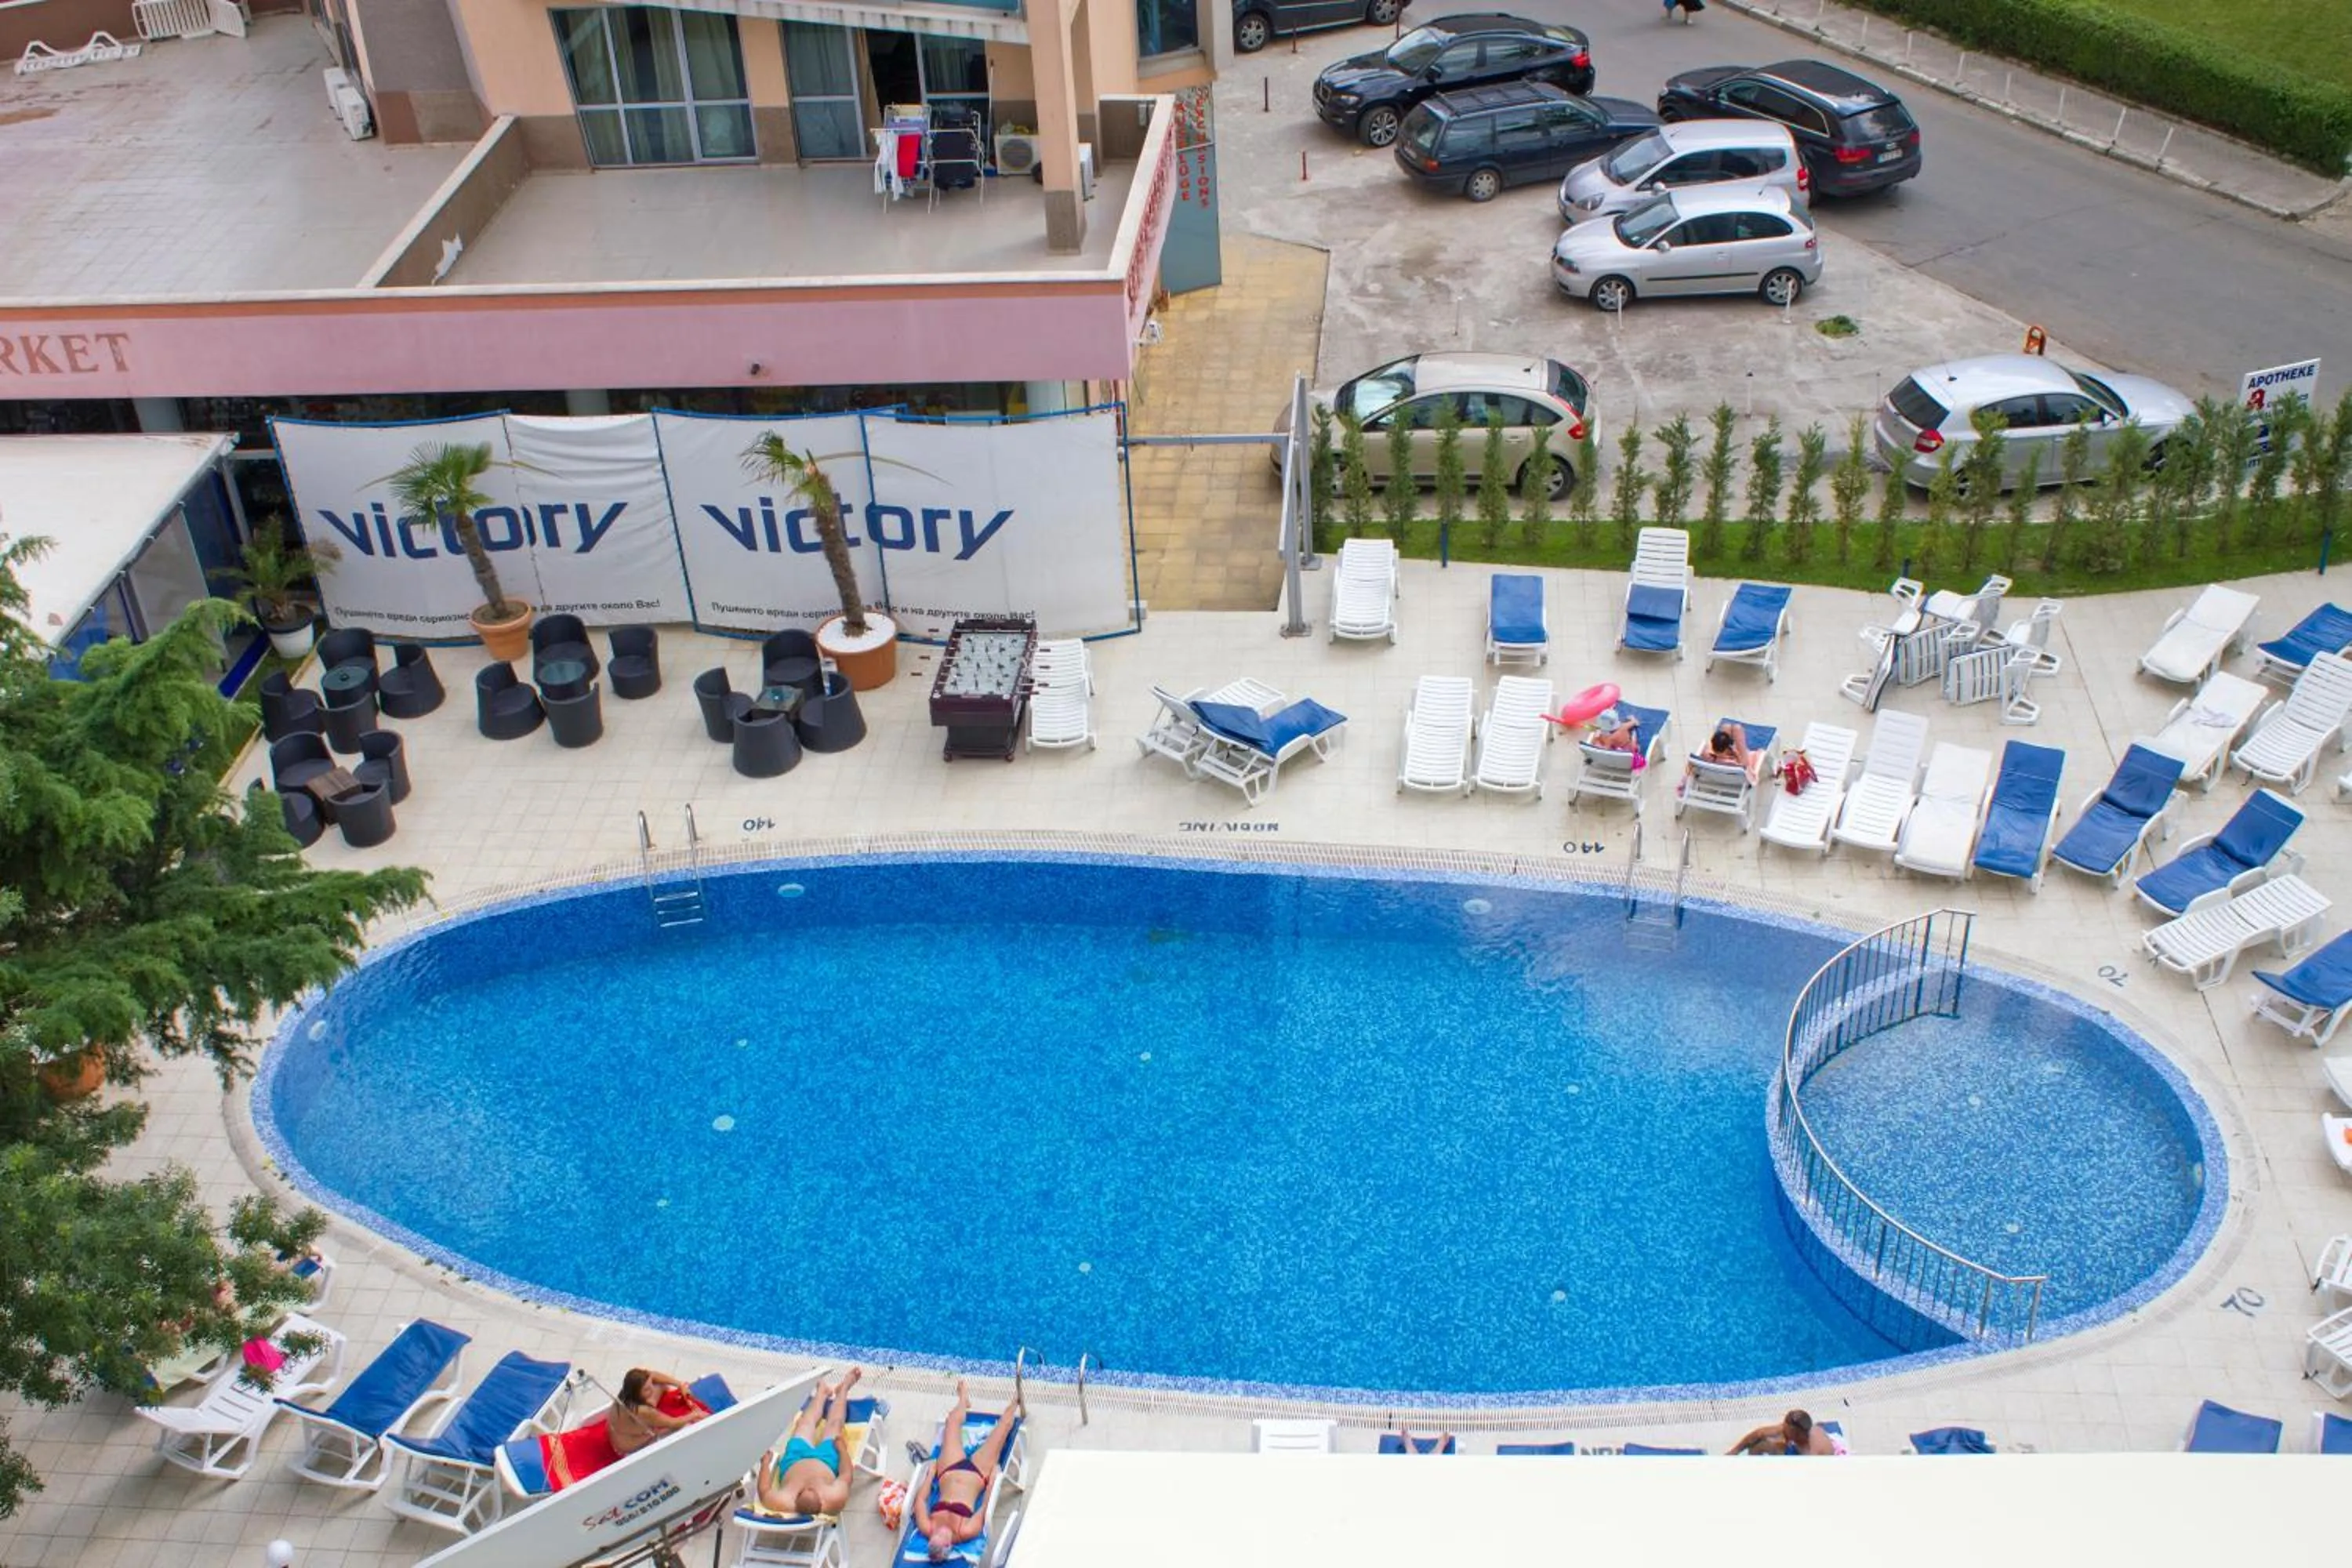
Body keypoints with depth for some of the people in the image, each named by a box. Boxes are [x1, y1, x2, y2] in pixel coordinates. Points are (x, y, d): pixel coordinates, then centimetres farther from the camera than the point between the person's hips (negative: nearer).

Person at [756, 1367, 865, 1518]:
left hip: (793, 1462, 1)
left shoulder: (780, 1503, -45)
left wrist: (765, 1462, -9)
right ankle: (843, 1388, 52)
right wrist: (840, 1445, -10)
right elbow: (847, 1475, -23)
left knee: (807, 1422, 22)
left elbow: (764, 1490, -22)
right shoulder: (835, 1499, -44)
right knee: (834, 1423, 19)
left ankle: (823, 1391, 55)